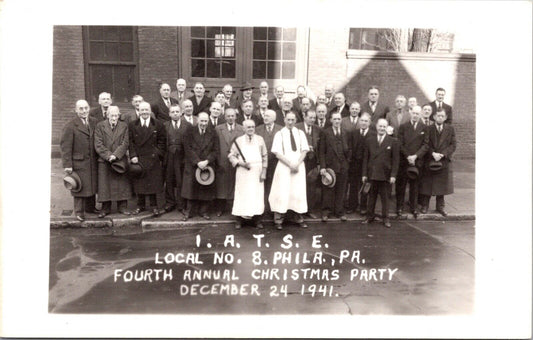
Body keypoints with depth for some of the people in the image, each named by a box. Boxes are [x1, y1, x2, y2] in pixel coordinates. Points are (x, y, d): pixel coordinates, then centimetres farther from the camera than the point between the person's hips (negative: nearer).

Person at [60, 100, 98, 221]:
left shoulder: (94, 122, 6)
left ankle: (90, 208, 30)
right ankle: (79, 212, 15)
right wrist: (67, 164, -13)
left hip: (92, 162, 5)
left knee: (92, 185, 14)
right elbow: (65, 146, -10)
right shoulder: (70, 125, -10)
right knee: (79, 187, 3)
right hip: (78, 162, -5)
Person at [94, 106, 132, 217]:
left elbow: (125, 143, -3)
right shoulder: (100, 126, 2)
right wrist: (108, 155, -15)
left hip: (120, 160, 1)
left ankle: (122, 207, 15)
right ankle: (105, 208, 13)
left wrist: (115, 155, -15)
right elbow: (98, 144, -5)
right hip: (104, 161, -1)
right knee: (104, 185, 2)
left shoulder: (124, 126, 5)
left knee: (122, 183, 4)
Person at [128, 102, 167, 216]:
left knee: (154, 183, 1)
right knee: (139, 183, 7)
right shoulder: (132, 125, 6)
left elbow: (162, 142, 3)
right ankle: (140, 206, 20)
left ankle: (154, 206, 11)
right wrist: (133, 155, -7)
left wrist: (158, 155, -7)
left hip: (153, 159, -1)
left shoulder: (158, 125, 3)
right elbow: (130, 142, 4)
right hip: (138, 159, 1)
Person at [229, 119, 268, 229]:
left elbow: (265, 156, 8)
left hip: (257, 171, 1)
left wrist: (264, 171, 0)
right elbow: (231, 156, 6)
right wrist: (240, 163, -11)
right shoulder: (238, 140, 6)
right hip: (243, 171, -1)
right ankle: (239, 219, 7)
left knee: (258, 194, -1)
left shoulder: (260, 139, 8)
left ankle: (257, 218, 7)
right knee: (242, 194, -1)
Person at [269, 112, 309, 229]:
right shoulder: (279, 134, 1)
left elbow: (304, 151, 5)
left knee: (299, 192, 2)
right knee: (282, 192, -5)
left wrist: (297, 164, -10)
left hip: (298, 167, 3)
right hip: (284, 167, -3)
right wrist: (290, 165, -13)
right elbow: (277, 153, -6)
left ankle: (298, 218, 13)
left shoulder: (300, 133, 10)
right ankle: (278, 220, 3)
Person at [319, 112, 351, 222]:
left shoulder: (346, 133, 11)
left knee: (341, 190, 8)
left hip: (343, 166, 3)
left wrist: (347, 160, 0)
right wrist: (322, 166, -10)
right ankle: (325, 212, 12)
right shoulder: (325, 133, 1)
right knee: (328, 190, 2)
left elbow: (349, 149, 16)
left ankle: (340, 212, 18)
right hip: (329, 165, -3)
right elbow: (322, 151, -3)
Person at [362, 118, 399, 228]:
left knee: (385, 197, 6)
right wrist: (364, 174, 2)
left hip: (385, 174, -2)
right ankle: (370, 216, 20)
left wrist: (393, 175, -8)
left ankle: (385, 218, 17)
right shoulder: (370, 141, 8)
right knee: (371, 196, 9)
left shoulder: (393, 141, 1)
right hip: (372, 174, 2)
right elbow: (366, 158, 8)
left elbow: (395, 160, -1)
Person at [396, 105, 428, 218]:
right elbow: (400, 144, -2)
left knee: (414, 185, 8)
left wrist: (415, 156, -13)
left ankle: (414, 207, 19)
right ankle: (399, 207, 13)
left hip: (417, 161, 1)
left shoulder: (424, 128, 5)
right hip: (403, 161, 0)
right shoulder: (403, 126, 3)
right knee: (401, 184, 3)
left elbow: (425, 145, 0)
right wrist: (407, 156, -12)